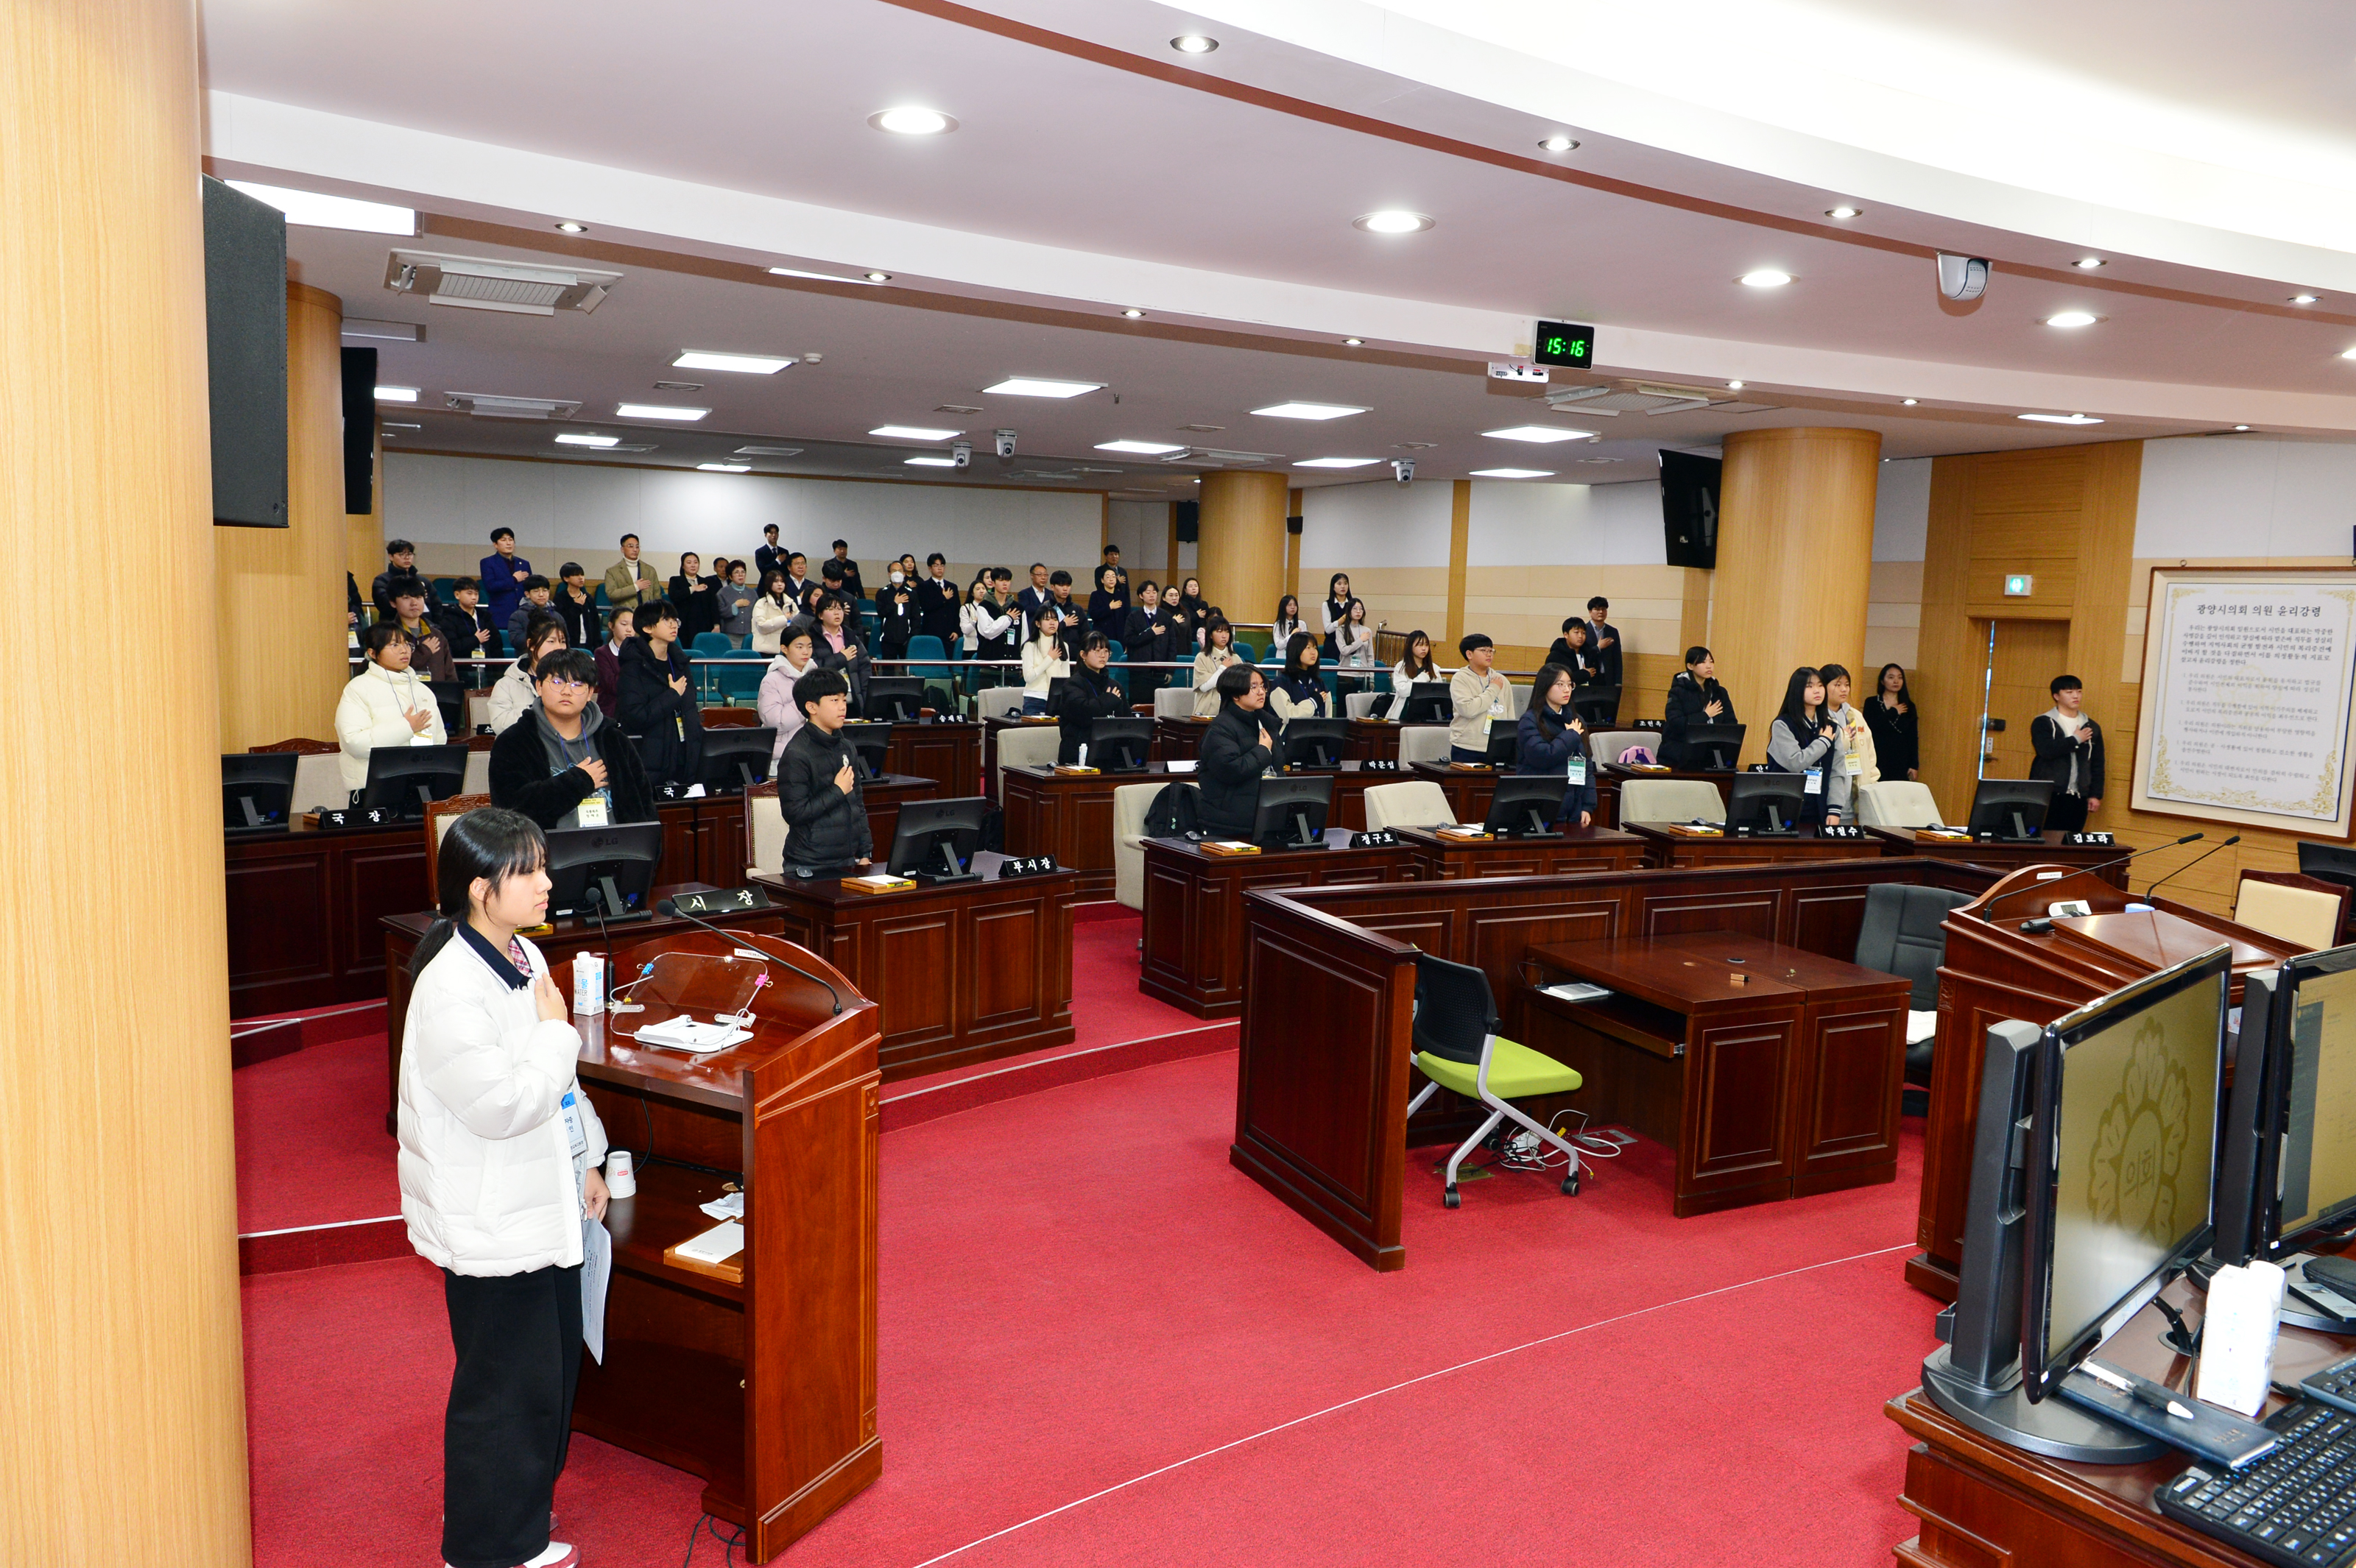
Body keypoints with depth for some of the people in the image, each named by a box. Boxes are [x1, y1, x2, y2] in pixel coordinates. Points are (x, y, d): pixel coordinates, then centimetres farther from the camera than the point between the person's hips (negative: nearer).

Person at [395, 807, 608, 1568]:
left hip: (542, 1206, 9)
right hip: (490, 1224, -9)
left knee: (552, 1373, 19)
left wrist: (586, 1161, 17)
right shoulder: (451, 989, -24)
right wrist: (555, 1029, -18)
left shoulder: (525, 959, 5)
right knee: (505, 1389, 5)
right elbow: (503, 1105, -29)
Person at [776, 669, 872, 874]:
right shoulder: (796, 755, -12)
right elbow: (794, 813, -18)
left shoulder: (846, 748, 10)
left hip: (848, 861, 6)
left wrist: (865, 853, 9)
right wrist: (838, 791, -14)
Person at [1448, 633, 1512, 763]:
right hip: (1466, 750, -4)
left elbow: (1510, 716, 14)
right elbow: (1468, 709, -19)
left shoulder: (1501, 680, 11)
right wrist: (1493, 689, -10)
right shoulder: (1460, 679, -3)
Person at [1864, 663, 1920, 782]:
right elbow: (1869, 727, -14)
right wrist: (1893, 712, -6)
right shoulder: (1872, 703, 4)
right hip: (1877, 762, -2)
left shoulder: (1909, 706, 10)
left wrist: (1914, 765, 2)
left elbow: (1913, 738, 8)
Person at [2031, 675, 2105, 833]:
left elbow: (2097, 765, 14)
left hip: (2078, 798, 4)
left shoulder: (2092, 727, 13)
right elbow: (2046, 750, -18)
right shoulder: (2043, 723, 0)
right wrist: (2076, 740, -7)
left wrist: (2095, 795, 7)